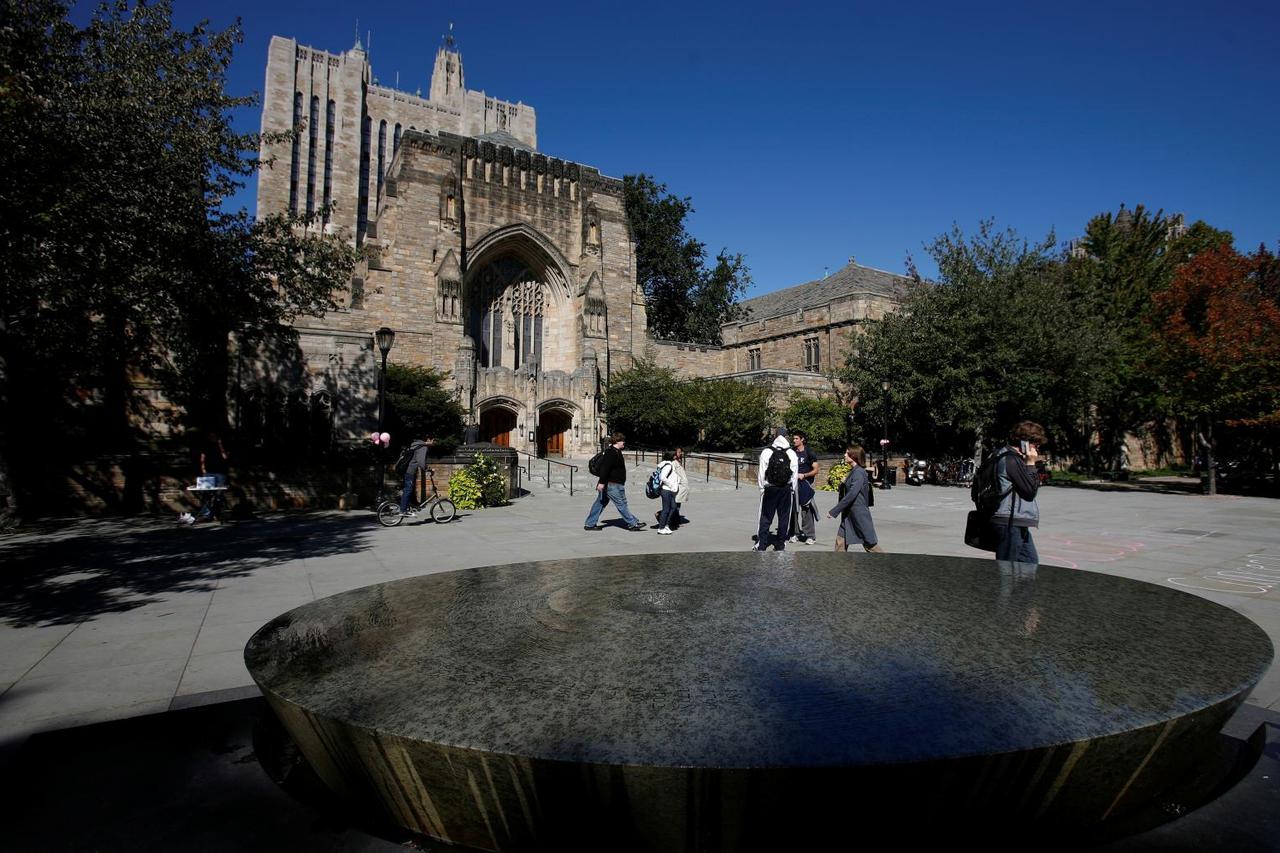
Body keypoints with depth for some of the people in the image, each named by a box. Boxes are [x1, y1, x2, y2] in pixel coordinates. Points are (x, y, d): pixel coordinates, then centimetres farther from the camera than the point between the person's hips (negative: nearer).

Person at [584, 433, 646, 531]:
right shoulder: (611, 453, -17)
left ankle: (589, 524, 14)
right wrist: (602, 482, -29)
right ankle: (632, 524, 6)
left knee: (600, 503, 11)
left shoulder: (616, 452, 18)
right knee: (621, 504, -2)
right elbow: (604, 468, -24)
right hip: (612, 485, -11)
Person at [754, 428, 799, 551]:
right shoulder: (792, 453, 0)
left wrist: (762, 488, 3)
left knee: (765, 517, 4)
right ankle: (780, 544, 12)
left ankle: (761, 544, 2)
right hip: (786, 489, 1)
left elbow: (761, 472, -4)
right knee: (784, 517, 9)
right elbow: (794, 473, 2)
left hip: (770, 489, -1)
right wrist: (792, 489, 9)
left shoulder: (766, 452, -4)